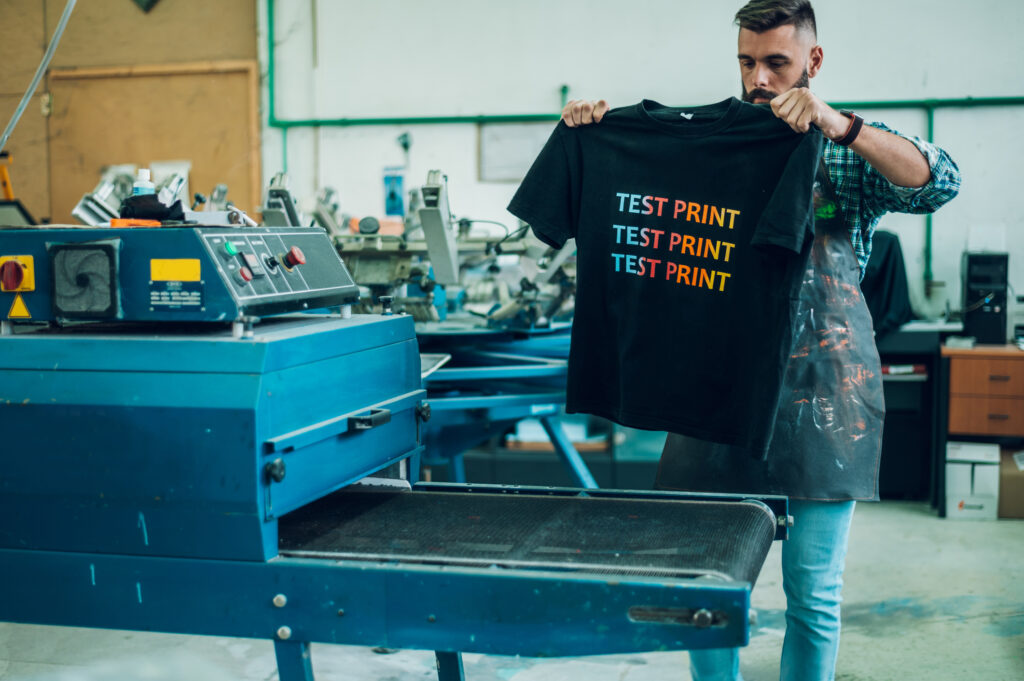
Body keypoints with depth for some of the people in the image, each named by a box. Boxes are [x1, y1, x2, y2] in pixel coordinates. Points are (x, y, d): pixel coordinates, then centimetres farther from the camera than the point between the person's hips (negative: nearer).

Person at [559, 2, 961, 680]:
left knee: (814, 591, 5)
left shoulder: (855, 151, 3)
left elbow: (938, 182, -15)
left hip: (822, 393, -2)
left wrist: (840, 125, -27)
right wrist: (590, 129, -3)